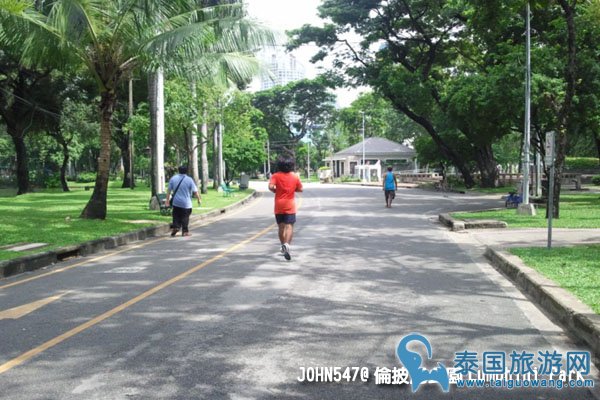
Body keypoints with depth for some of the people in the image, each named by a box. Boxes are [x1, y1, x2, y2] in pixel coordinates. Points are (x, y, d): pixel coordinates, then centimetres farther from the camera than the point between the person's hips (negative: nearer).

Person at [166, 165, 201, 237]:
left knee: (176, 216, 13)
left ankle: (175, 227, -3)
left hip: (176, 202, 2)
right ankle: (185, 231, 7)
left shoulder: (173, 178, 1)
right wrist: (199, 199, 6)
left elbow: (169, 190, 4)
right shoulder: (189, 180, -6)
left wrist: (167, 199, 12)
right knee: (185, 217, 7)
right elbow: (195, 191, -7)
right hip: (186, 203, -2)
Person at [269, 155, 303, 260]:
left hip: (279, 205, 1)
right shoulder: (295, 177, 0)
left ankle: (284, 246, 26)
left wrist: (275, 190, 0)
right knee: (289, 227, -8)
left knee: (281, 227, 14)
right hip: (290, 206, -1)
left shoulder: (276, 176, -5)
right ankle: (287, 244, -30)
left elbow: (271, 187, -19)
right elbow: (300, 189, 6)